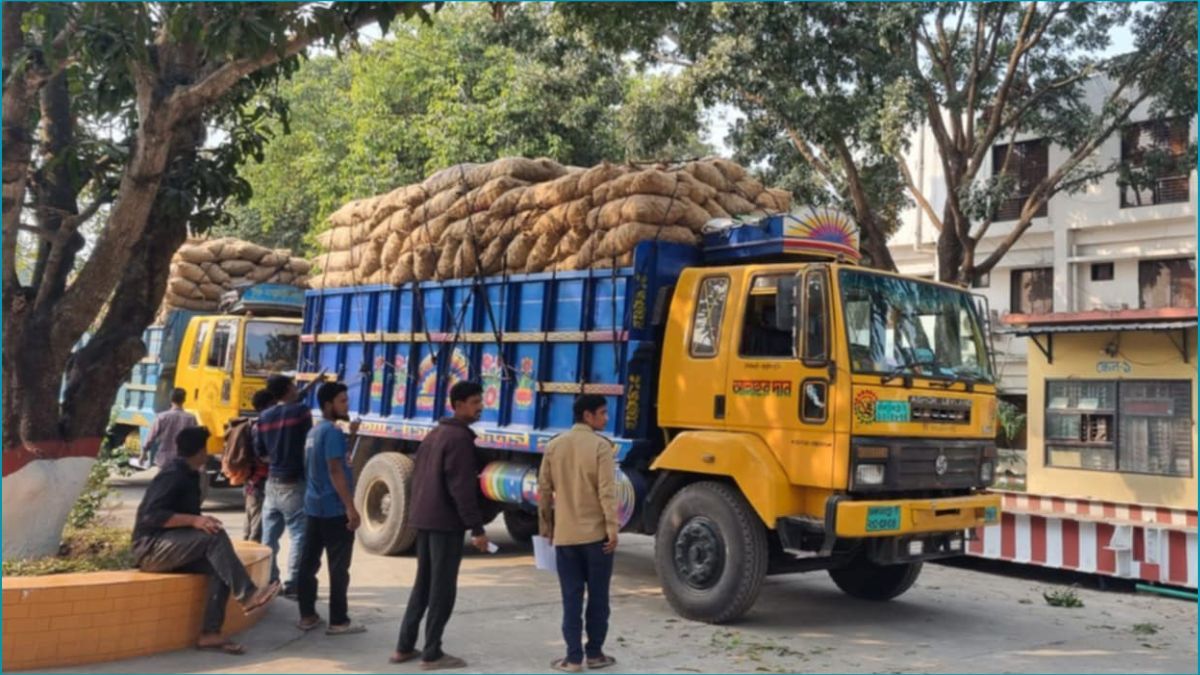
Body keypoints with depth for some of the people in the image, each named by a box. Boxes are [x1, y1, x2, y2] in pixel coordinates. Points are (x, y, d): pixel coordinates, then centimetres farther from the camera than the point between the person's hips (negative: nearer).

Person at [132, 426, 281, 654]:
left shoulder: (188, 475, 13)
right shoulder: (173, 475, -15)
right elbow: (151, 516, -24)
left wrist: (200, 522, -1)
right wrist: (194, 520, -30)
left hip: (172, 547, 8)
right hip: (151, 547, -8)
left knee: (218, 567, -17)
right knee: (215, 537, -29)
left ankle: (210, 634, -22)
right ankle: (247, 595, -30)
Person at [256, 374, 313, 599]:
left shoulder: (264, 416, 7)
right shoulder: (301, 410, -9)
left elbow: (260, 452, 11)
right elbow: (309, 444, -3)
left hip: (272, 483, 6)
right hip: (294, 484, -6)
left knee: (269, 536, 12)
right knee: (299, 536, -2)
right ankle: (293, 585, -3)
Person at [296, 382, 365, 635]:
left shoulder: (314, 431, 14)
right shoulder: (332, 431, -15)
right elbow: (336, 471, -22)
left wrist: (349, 435, 18)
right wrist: (350, 507, -23)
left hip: (313, 506, 9)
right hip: (334, 509, -9)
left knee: (309, 562, 11)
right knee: (338, 567, -3)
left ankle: (307, 616, 18)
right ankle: (338, 621, 1)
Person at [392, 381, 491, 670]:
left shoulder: (434, 434, 16)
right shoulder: (460, 437, -15)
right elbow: (462, 487, -21)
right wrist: (477, 528, -19)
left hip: (423, 519, 9)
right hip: (446, 522, -9)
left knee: (423, 583, 16)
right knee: (442, 588, -1)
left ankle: (404, 647, 20)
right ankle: (432, 654, 4)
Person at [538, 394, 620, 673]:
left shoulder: (554, 445, 4)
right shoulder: (601, 446, -10)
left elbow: (544, 490, 7)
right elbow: (607, 492, -15)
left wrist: (545, 526, 17)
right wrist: (613, 529, -11)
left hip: (564, 534, 4)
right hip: (596, 534, -3)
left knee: (571, 598, 7)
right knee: (598, 596, 9)